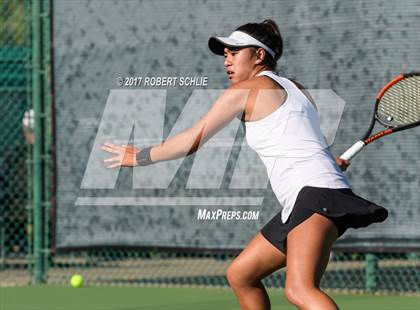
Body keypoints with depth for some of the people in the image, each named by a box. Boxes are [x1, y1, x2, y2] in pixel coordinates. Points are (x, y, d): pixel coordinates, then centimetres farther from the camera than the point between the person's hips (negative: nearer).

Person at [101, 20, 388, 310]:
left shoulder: (245, 90, 0)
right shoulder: (295, 88, 22)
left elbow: (190, 141, 5)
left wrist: (137, 156, 16)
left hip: (317, 194, -10)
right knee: (240, 274, 18)